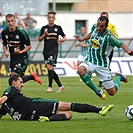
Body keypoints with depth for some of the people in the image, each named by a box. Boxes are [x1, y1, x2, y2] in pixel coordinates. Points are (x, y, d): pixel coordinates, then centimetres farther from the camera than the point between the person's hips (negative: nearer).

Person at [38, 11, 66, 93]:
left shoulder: (58, 28, 5)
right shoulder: (44, 28, 10)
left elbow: (64, 36, 17)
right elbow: (39, 39, 9)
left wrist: (62, 40, -5)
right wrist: (44, 35, -9)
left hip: (54, 50, -4)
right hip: (46, 51, 4)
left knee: (50, 67, -17)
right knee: (51, 70, 7)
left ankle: (50, 87, -14)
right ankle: (60, 85, 21)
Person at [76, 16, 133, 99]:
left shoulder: (109, 37, -23)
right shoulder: (94, 29, -6)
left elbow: (121, 44, -32)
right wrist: (82, 39, 29)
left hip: (102, 64, -4)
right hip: (90, 61, 4)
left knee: (112, 92, 1)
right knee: (81, 70, -34)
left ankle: (119, 77, 36)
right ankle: (97, 91, -18)